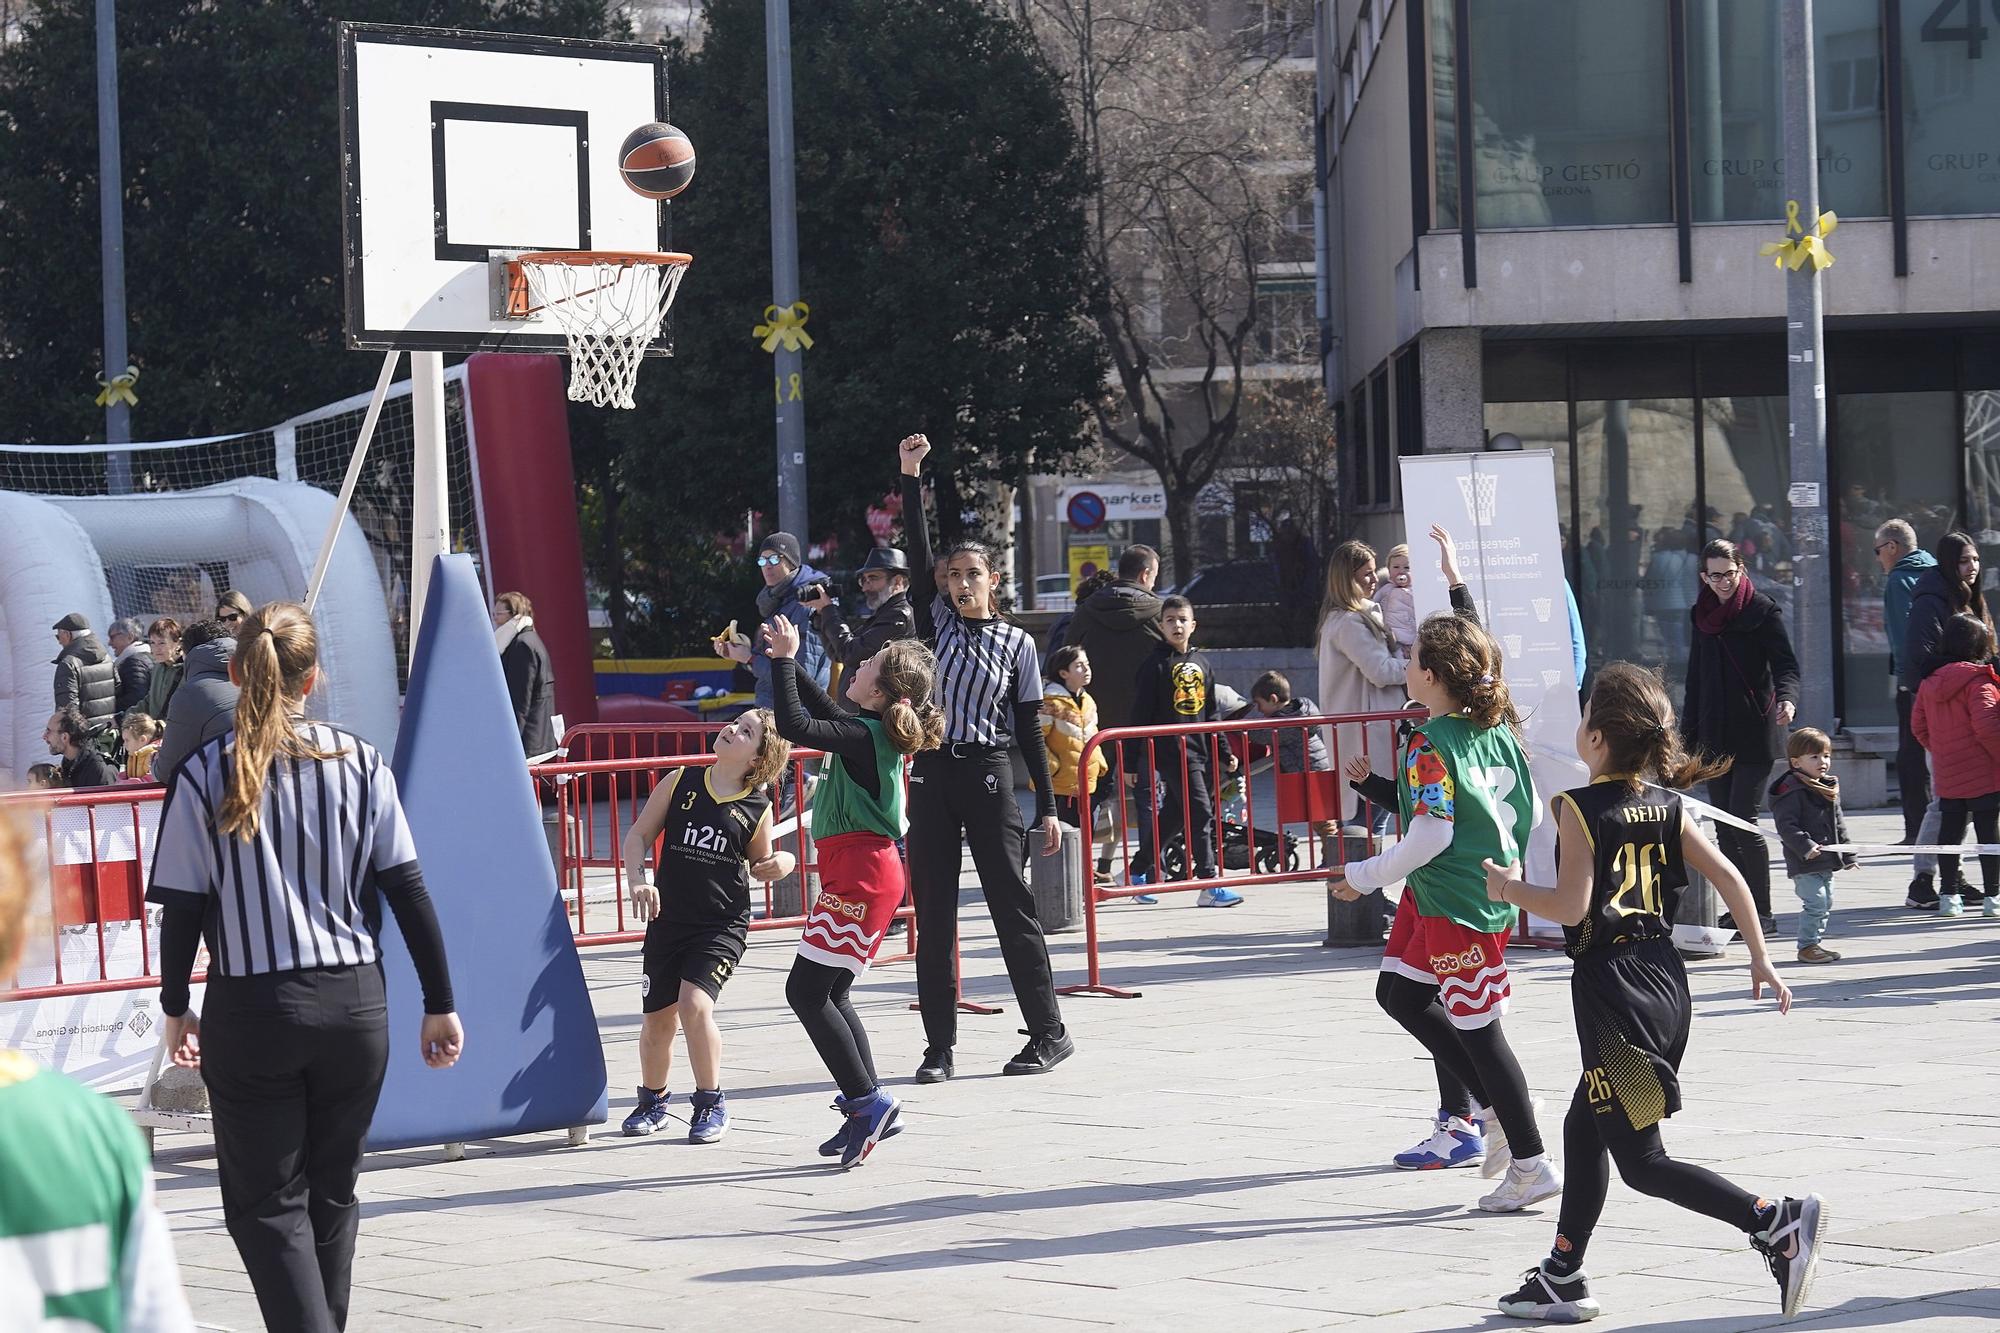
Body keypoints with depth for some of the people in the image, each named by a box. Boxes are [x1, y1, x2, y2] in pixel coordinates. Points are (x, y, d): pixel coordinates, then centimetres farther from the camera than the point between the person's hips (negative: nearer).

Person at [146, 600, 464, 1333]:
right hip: (354, 1004, 3)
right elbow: (408, 890, 0)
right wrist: (440, 1005, 6)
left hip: (251, 1012, -3)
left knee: (267, 1204, 2)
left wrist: (175, 1008, 9)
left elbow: (182, 907, -5)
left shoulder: (203, 775, -6)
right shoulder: (361, 763, 0)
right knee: (333, 1194, 18)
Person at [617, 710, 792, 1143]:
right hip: (667, 919, 2)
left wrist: (782, 863, -9)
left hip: (723, 924, -2)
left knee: (695, 1004, -20)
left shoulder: (757, 807, -2)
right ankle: (651, 1100, 32)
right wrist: (638, 881, -10)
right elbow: (639, 835, 5)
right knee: (657, 1017, 7)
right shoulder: (680, 782, 0)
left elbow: (759, 863, 13)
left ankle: (711, 1103, -1)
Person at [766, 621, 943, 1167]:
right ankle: (868, 1106, 13)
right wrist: (783, 661, 25)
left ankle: (867, 1102, -8)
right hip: (867, 871, 10)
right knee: (828, 994, 12)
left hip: (859, 874, -10)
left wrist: (784, 659, -15)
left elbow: (794, 725, -24)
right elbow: (821, 710, 30)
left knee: (806, 991, -9)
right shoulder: (871, 731, 12)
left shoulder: (865, 736, -16)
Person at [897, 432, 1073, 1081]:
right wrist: (911, 478, -10)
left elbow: (1029, 730, 5)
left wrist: (1047, 807, 2)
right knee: (933, 915, 2)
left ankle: (1048, 1031, 7)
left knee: (1012, 905, -2)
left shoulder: (1016, 643, 4)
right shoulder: (937, 622, 8)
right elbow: (918, 555, -3)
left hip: (988, 775, -2)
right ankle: (939, 1046, 5)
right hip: (933, 772, 2)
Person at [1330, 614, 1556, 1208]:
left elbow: (1430, 835, -22)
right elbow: (1528, 810, 10)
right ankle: (1491, 1104, 21)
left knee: (1478, 1030, -1)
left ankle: (1531, 1166, 4)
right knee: (1399, 992, 22)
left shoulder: (1431, 745, -18)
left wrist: (1366, 876, -11)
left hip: (1457, 902, -9)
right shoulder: (1496, 731, 6)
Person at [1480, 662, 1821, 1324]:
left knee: (1642, 1162, -5)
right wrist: (1761, 959, 12)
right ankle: (1562, 1279, 27)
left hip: (1612, 989, -8)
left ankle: (1777, 1223, -19)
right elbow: (1728, 877, 5)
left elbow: (1571, 906, -19)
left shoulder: (1580, 808, -13)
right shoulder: (1666, 806, 7)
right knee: (1583, 1128, 21)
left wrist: (1509, 889, -2)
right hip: (1665, 980, 8)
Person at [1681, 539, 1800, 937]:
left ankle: (1762, 913, -6)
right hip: (1715, 735, 6)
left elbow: (1786, 664, -12)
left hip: (1754, 734, -6)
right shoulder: (1702, 616, 13)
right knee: (1724, 825, 6)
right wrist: (1687, 735, 20)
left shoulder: (1762, 612, -5)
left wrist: (1786, 698, -33)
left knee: (1742, 819, -12)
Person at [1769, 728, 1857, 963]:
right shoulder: (1792, 791, -15)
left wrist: (1847, 854, 20)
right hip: (1804, 864, -9)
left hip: (1827, 862, 9)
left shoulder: (1829, 789, 13)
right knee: (1815, 903, -12)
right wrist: (1805, 846, -30)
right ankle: (1807, 946, -4)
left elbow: (1838, 825, 21)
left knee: (1826, 903, 16)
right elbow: (1786, 825, -22)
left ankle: (1816, 941, 27)